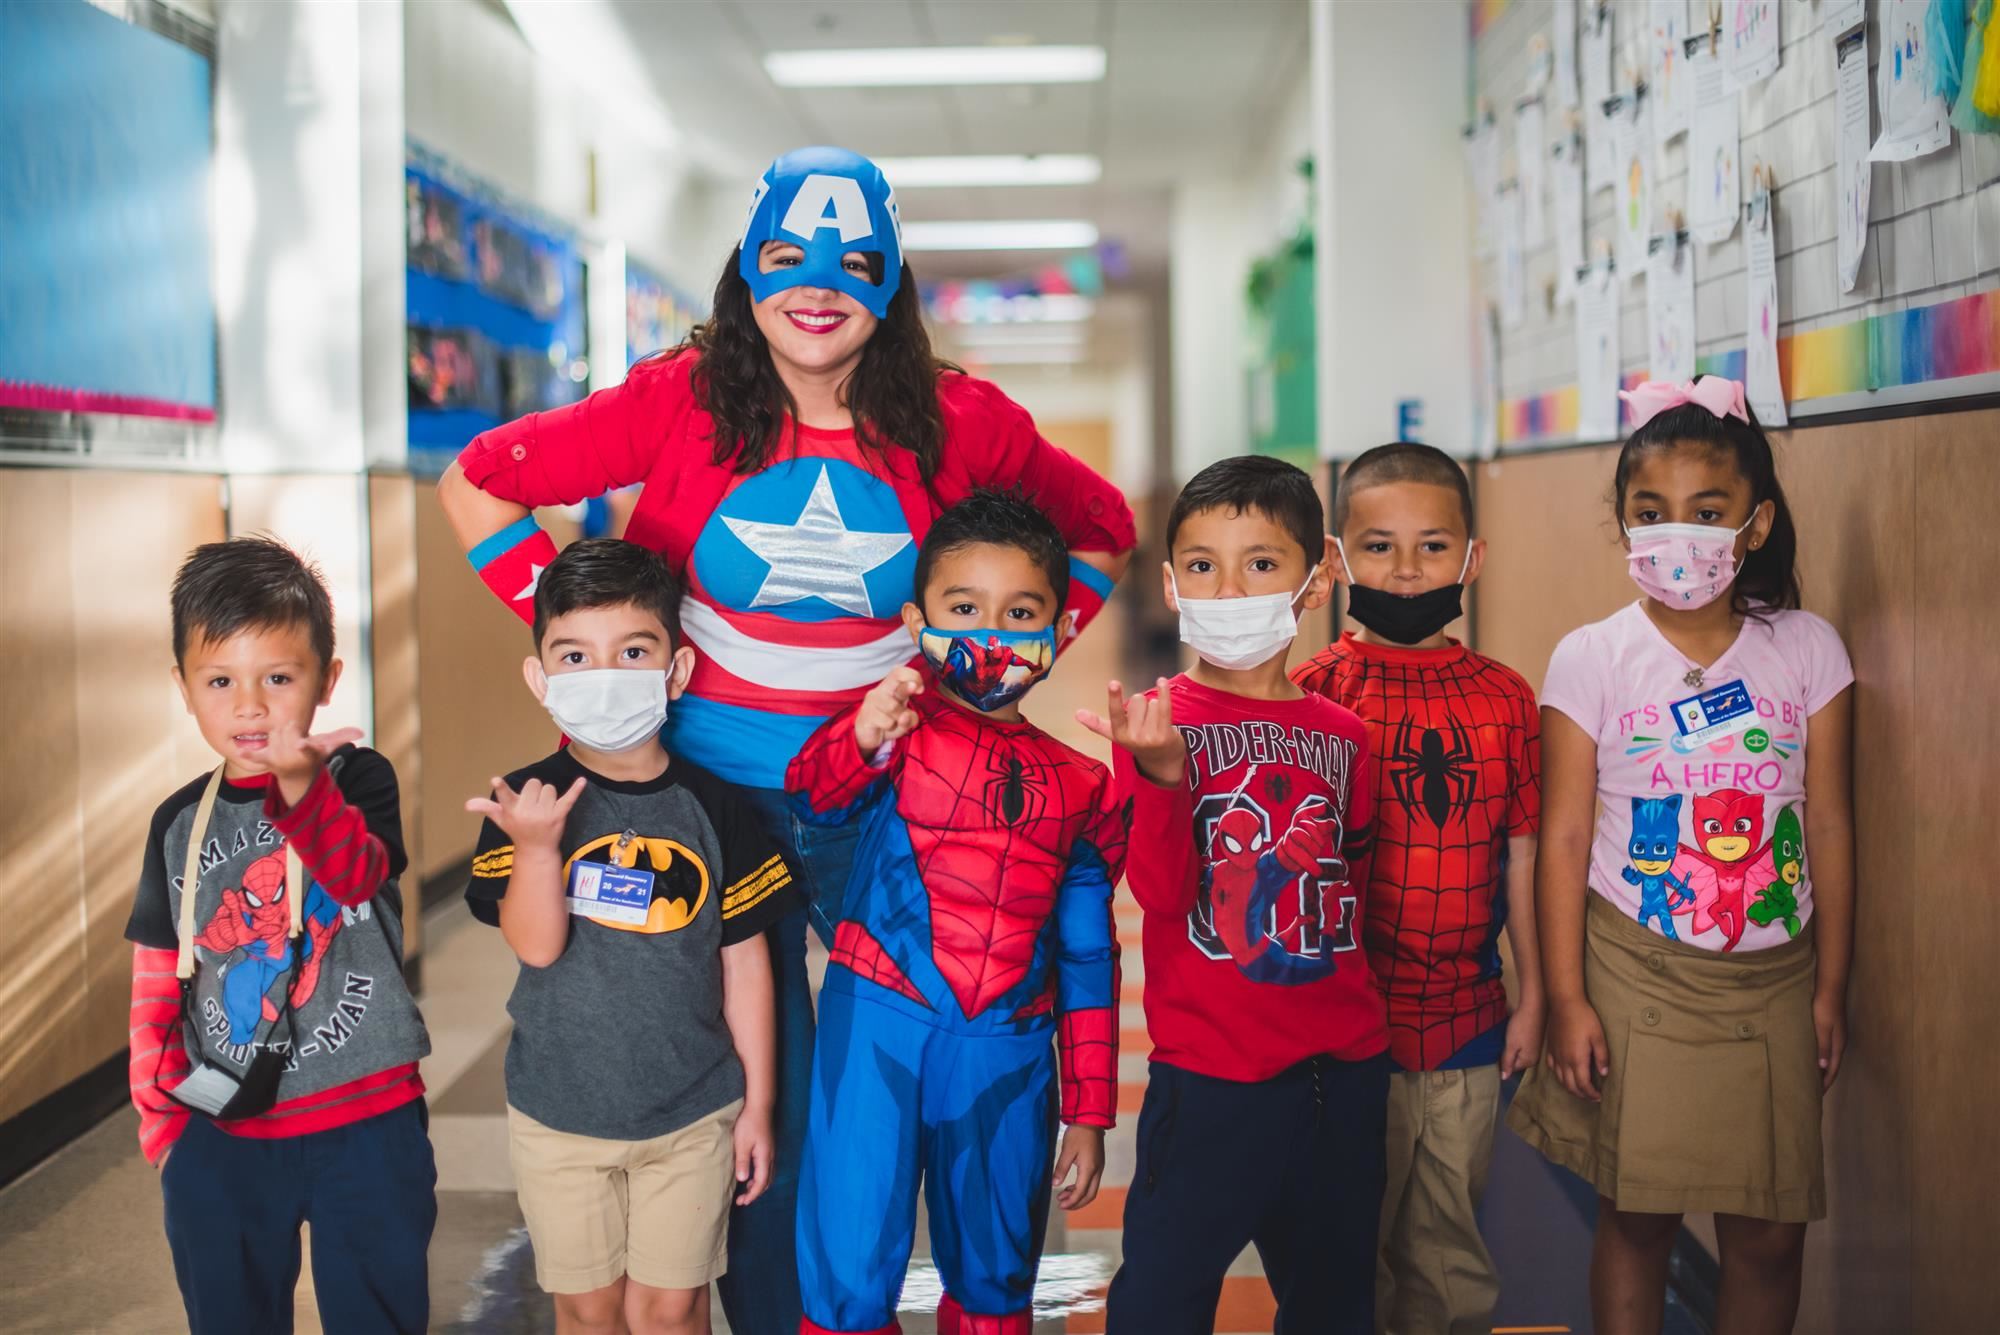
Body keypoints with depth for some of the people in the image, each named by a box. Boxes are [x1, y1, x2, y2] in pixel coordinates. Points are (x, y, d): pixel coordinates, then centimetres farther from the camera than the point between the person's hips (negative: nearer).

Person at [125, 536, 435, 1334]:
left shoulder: (358, 780, -6)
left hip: (366, 1126, -3)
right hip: (222, 1135, 3)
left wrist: (301, 783, -41)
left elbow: (357, 873, -26)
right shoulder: (180, 824, 4)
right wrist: (159, 1111, 4)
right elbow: (156, 980, 10)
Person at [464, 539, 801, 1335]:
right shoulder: (528, 800, -10)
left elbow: (744, 963, -1)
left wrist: (757, 1104, 2)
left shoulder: (710, 806, -7)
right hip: (560, 1114, 0)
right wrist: (536, 845, -35)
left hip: (692, 1115, 0)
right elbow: (536, 945, -18)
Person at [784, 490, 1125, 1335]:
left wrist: (1089, 1113, 13)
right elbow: (814, 795, -22)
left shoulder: (1082, 787, 9)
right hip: (880, 1024, -3)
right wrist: (863, 739, -44)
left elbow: (1087, 959, 13)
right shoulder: (902, 732, -1)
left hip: (1006, 1051, 4)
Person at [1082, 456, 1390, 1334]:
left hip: (1344, 1067, 5)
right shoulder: (1160, 722, -6)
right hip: (1212, 1073, -5)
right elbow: (1162, 891, -17)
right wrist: (1162, 776, -31)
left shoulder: (1342, 734, 7)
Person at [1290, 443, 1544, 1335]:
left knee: (1451, 1250, 14)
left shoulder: (1503, 698, 4)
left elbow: (1520, 858, 8)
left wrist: (1532, 994, 9)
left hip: (1469, 1025, 3)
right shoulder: (1315, 691, -6)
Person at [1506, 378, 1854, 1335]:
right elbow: (1563, 839, -5)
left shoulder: (1806, 650, 0)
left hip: (1773, 979, 2)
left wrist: (1830, 986, 6)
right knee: (1637, 1216, 6)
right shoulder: (1592, 659, -6)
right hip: (1637, 976, -2)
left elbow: (1829, 825, 4)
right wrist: (1565, 999, -6)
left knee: (1770, 1231, 7)